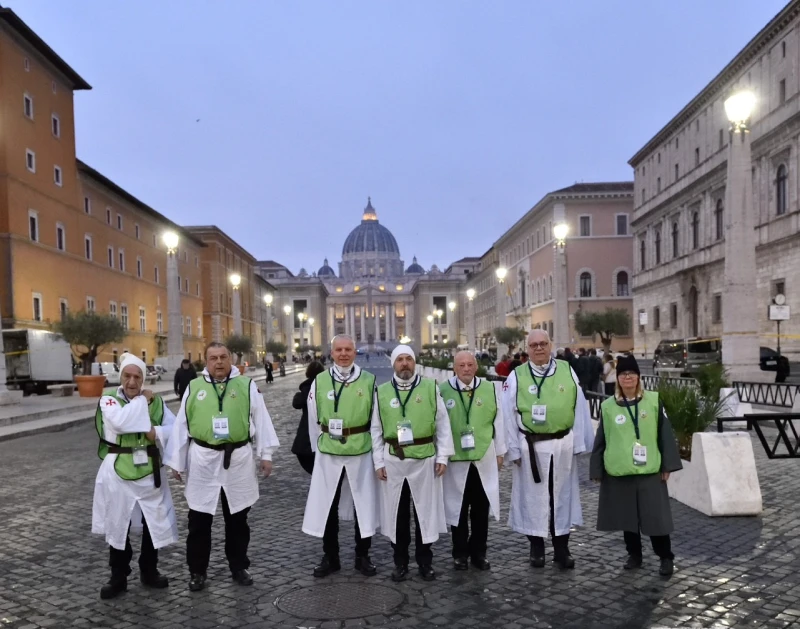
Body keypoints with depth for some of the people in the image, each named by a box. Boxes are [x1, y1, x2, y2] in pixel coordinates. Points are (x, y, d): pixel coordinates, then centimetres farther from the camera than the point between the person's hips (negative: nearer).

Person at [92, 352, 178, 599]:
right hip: (118, 470, -3)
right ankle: (118, 577, 22)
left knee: (154, 523, 11)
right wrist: (141, 400, -16)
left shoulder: (155, 400, 5)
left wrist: (157, 432, -18)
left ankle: (149, 571, 29)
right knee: (118, 525, 8)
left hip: (149, 469, 3)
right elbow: (120, 422, -26)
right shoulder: (109, 400, -6)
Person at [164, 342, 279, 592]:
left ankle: (238, 566, 28)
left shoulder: (247, 385, 1)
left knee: (237, 519, 13)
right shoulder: (194, 387, 3)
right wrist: (176, 461, 6)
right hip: (203, 461, 0)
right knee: (199, 520, 7)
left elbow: (260, 419, 3)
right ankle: (197, 571, 22)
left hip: (238, 459, 0)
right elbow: (181, 425, 6)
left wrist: (266, 454, 1)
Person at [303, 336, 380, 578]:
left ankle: (362, 556, 24)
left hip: (361, 453, -1)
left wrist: (376, 450, 1)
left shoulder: (369, 381, -5)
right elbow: (313, 420, 7)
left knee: (363, 505, 9)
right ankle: (330, 557, 24)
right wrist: (319, 448, 8)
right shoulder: (319, 381, -1)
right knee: (327, 506, 9)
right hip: (328, 454, 1)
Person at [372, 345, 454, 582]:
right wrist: (378, 462, 1)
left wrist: (443, 456, -2)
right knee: (397, 512, 9)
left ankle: (425, 562, 22)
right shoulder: (381, 392, 2)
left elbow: (442, 424, 1)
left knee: (425, 511, 7)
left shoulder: (431, 387, -1)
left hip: (424, 459, -1)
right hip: (393, 460, 1)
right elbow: (376, 429, 5)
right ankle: (400, 563, 23)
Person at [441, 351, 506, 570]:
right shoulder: (443, 391, -5)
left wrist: (500, 452, 8)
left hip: (484, 458, 2)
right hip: (455, 459, -1)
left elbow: (498, 422, 6)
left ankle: (478, 553, 23)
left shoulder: (489, 389, 0)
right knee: (458, 508, 8)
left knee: (481, 508, 9)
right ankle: (460, 554, 21)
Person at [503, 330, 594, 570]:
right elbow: (509, 415, -2)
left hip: (562, 444, 1)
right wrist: (513, 449, -4)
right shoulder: (516, 376, -2)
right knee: (533, 496, 8)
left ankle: (561, 549, 23)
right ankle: (536, 548, 23)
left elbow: (579, 409, 3)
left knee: (561, 495, 10)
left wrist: (579, 443, 1)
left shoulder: (567, 371, 1)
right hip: (530, 446, -1)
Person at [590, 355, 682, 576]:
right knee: (627, 516, 12)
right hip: (619, 472, 2)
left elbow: (665, 434, 1)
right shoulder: (608, 406, 1)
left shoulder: (654, 401, -2)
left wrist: (667, 465, -1)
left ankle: (666, 558, 17)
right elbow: (600, 440, 5)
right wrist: (597, 471, 5)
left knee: (656, 516, 2)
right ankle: (634, 555, 27)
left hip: (649, 471, -1)